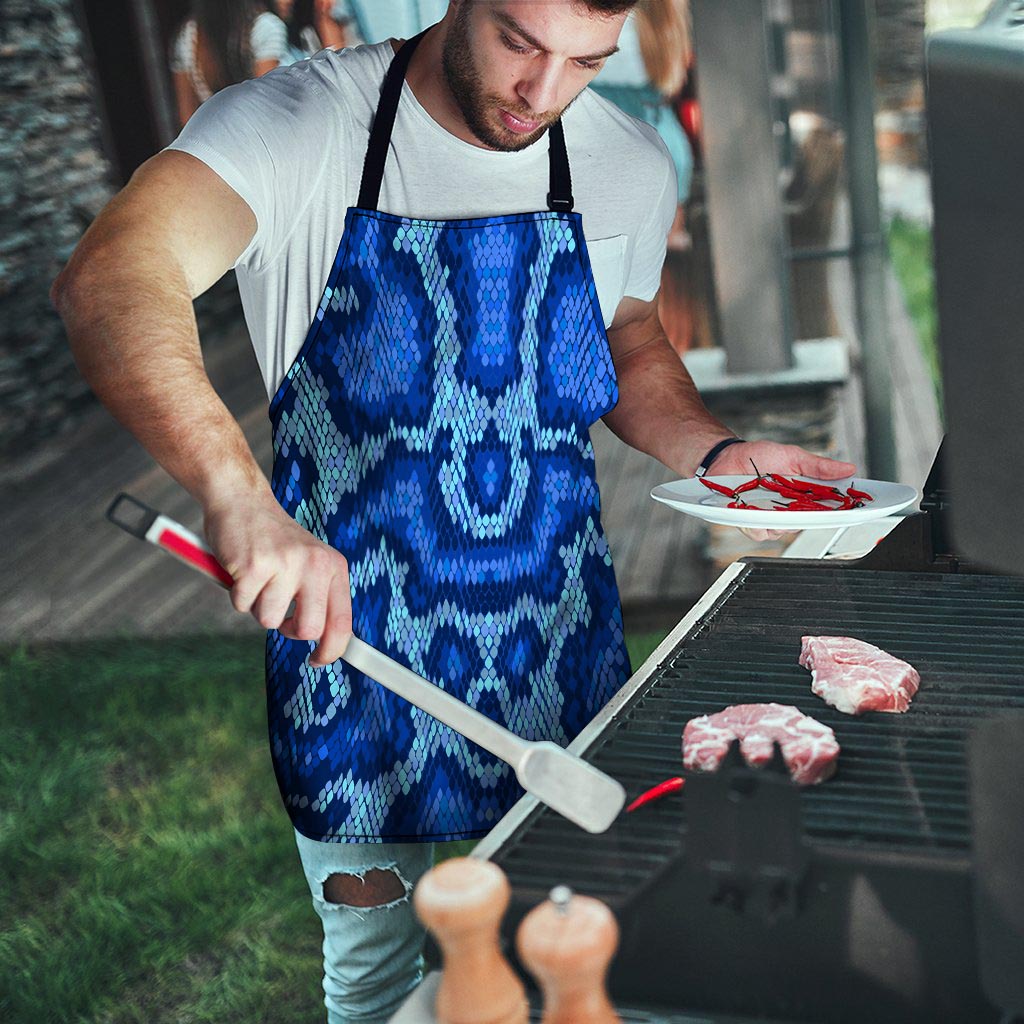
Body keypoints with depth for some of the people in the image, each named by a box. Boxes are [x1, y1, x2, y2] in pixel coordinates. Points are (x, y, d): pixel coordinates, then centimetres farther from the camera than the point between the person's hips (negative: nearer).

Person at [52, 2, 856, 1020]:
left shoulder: (630, 166, -3)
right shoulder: (296, 125, -17)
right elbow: (108, 280, -34)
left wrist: (715, 451, -5)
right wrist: (239, 495, -51)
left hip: (560, 648, 3)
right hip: (345, 623, -3)